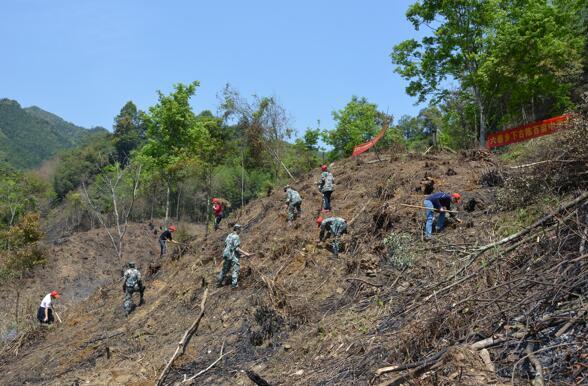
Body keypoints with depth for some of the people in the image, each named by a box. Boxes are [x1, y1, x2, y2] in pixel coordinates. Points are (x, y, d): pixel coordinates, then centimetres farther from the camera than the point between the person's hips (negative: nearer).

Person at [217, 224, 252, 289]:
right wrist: (245, 253, -22)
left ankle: (219, 282, 27)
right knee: (235, 269, -1)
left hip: (226, 254, 8)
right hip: (233, 255, -8)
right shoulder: (236, 237, -15)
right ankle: (234, 284, -5)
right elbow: (236, 248, -21)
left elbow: (225, 245, 15)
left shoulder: (229, 235, 10)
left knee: (225, 269, 19)